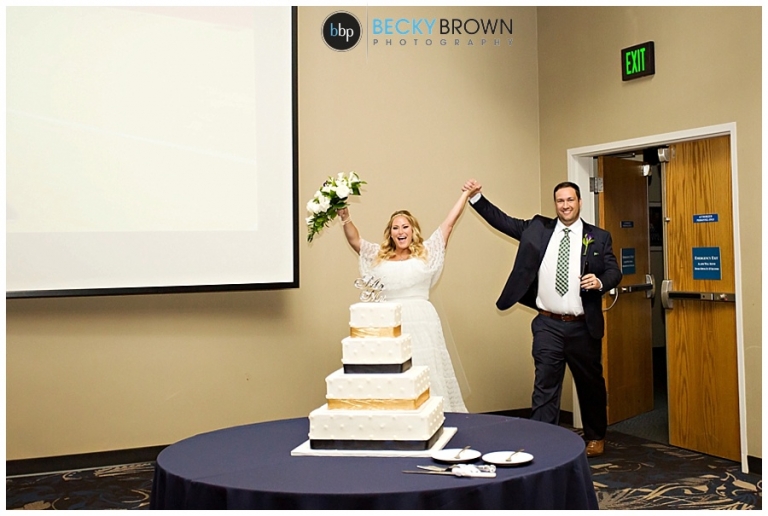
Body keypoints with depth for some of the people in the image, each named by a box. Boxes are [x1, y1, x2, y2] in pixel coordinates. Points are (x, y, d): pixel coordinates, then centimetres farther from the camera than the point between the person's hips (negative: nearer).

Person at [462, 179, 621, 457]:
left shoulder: (598, 237, 2)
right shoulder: (537, 228, 5)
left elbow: (614, 272, 1)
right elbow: (502, 220, 4)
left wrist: (600, 282, -21)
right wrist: (476, 198, -7)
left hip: (583, 327, 0)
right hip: (548, 325, 0)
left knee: (590, 384, 16)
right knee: (544, 387, -2)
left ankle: (596, 437, 36)